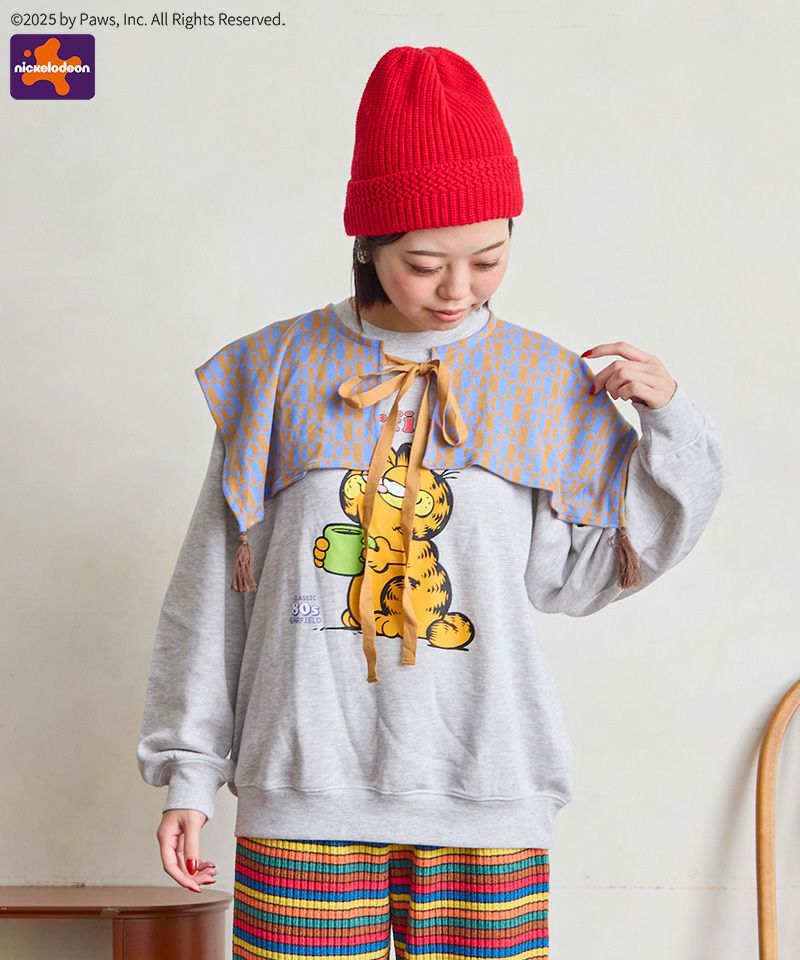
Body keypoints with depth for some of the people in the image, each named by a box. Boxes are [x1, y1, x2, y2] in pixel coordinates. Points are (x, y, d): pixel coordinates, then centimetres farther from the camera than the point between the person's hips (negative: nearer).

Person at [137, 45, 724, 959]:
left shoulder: (544, 384, 5)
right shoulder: (282, 370, 1)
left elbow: (578, 575, 7)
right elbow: (214, 585, 5)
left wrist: (669, 428, 0)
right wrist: (189, 769, 6)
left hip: (486, 794, 1)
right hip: (305, 790, -1)